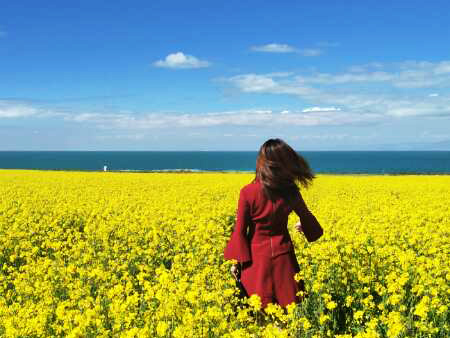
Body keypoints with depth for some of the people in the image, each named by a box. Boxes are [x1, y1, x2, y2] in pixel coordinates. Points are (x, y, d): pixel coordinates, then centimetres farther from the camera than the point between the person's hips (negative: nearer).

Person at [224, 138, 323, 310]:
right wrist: (304, 227, 34)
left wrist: (237, 260, -1)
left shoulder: (248, 192, -17)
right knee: (290, 304, 13)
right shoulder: (291, 191, -8)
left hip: (257, 256, -2)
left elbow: (240, 230, -12)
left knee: (260, 306, 9)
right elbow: (306, 216, 10)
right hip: (282, 254, 2)